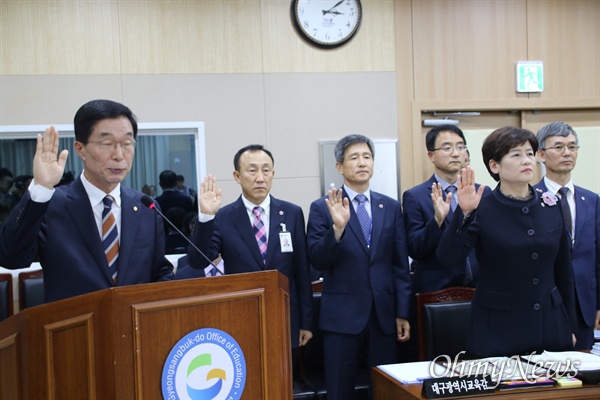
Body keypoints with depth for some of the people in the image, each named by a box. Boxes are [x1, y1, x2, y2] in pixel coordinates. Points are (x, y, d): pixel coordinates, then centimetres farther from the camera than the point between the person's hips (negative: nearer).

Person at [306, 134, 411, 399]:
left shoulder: (391, 207, 8)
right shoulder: (322, 208, -1)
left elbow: (400, 265, 8)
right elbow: (317, 260, -9)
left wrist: (402, 313, 5)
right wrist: (338, 227, -23)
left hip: (384, 315, 3)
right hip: (342, 316, -2)